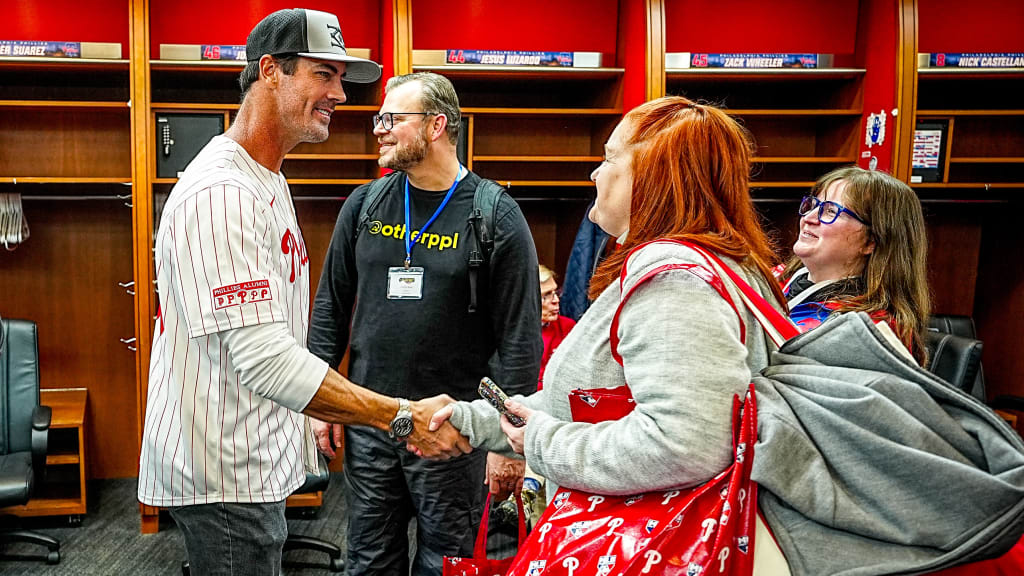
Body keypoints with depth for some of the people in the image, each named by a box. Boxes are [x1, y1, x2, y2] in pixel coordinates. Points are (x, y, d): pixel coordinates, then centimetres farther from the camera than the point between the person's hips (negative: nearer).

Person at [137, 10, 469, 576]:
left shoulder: (269, 182, 13)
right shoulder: (220, 193, -23)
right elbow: (265, 359, -30)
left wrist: (303, 415, 20)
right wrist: (404, 418, -30)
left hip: (257, 461, 10)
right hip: (222, 472, -10)